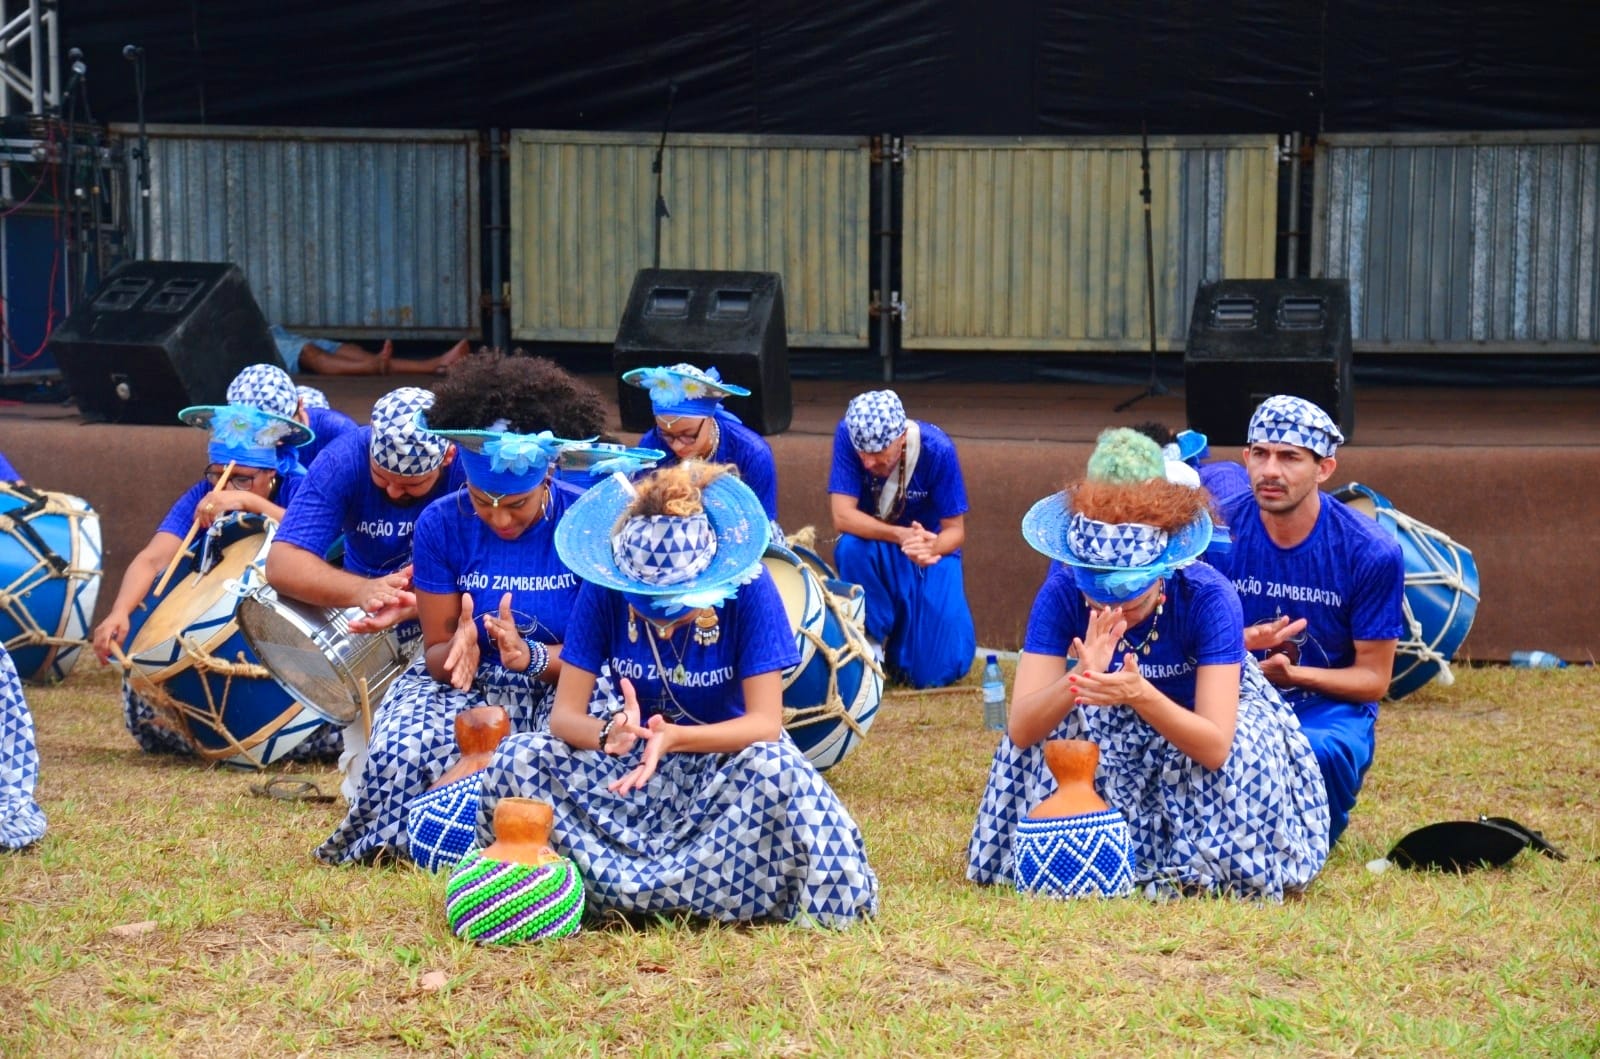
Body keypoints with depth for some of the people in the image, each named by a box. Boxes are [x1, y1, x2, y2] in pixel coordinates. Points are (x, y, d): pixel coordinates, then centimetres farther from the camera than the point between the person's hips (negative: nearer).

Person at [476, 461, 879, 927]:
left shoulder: (747, 589, -20)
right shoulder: (604, 591, -16)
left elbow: (765, 722, -23)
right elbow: (565, 715, -17)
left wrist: (675, 736, -42)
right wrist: (609, 733, -42)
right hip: (637, 755, 2)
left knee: (775, 774, -38)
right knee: (518, 759, -24)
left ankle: (613, 882, -24)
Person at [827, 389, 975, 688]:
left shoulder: (937, 450, -24)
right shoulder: (848, 435, -23)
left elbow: (955, 529, -18)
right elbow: (843, 517, -28)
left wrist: (932, 547, -42)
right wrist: (901, 535, -43)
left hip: (932, 549, -1)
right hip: (876, 549, 1)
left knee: (939, 670, -16)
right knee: (851, 547, -36)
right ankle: (874, 637, -11)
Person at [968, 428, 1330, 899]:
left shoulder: (1208, 597, -34)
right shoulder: (1061, 594, -28)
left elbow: (1215, 746, -39)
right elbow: (1020, 731, -33)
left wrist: (1140, 694, -56)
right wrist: (1081, 681, -52)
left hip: (1212, 711, -2)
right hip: (1114, 722, 2)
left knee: (1239, 753, -34)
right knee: (1053, 730, -26)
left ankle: (1200, 870, -12)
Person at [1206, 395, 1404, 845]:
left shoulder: (1372, 552, -10)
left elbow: (1373, 678, -5)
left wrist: (1291, 672, -23)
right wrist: (1236, 644, -24)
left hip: (1330, 706, -1)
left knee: (1318, 751, -38)